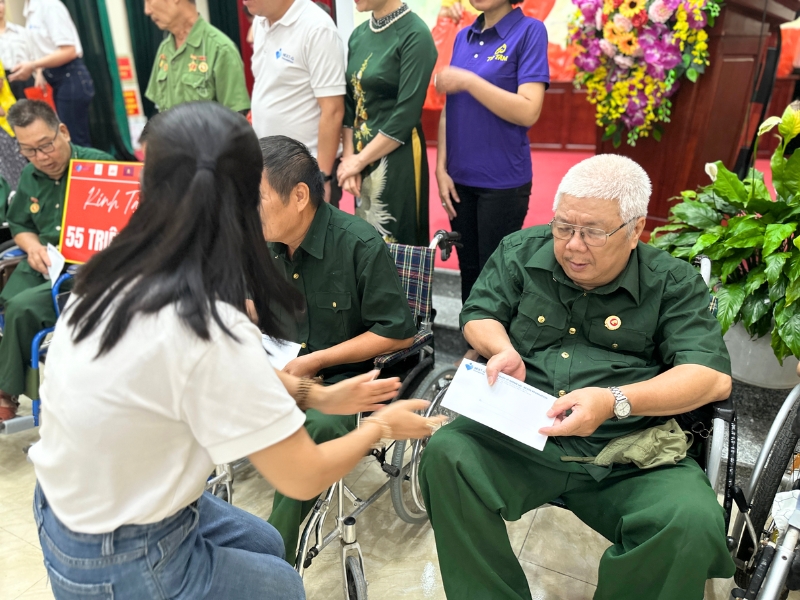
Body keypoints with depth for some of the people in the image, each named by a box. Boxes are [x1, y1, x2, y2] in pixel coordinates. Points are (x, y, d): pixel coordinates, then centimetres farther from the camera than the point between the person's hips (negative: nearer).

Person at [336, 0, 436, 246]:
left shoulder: (415, 35, -11)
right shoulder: (359, 34, 10)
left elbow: (406, 115, -16)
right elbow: (350, 104, 10)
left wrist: (359, 161, -11)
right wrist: (348, 158, 0)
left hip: (397, 158, -6)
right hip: (361, 157, 7)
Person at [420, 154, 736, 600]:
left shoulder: (674, 284, 4)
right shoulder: (521, 252, 9)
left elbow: (714, 377, -6)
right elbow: (479, 315, 14)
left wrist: (615, 402, -22)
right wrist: (502, 348, -11)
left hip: (628, 459, 0)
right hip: (516, 438, 1)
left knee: (695, 524, -29)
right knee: (446, 455, -28)